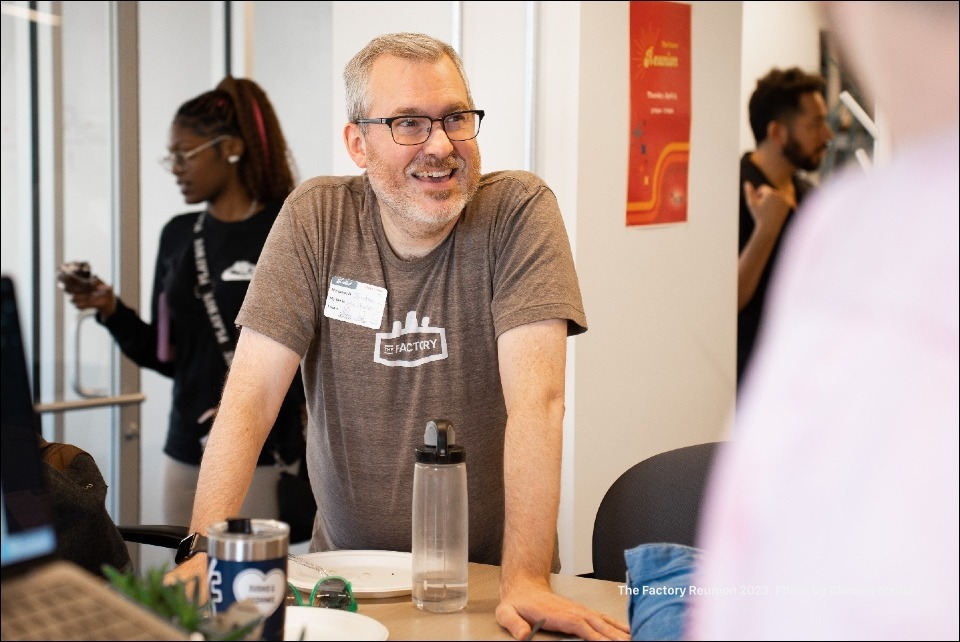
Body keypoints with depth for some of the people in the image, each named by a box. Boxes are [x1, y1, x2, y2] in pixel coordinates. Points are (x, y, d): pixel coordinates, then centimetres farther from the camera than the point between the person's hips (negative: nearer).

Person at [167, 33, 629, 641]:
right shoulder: (315, 219, -3)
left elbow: (536, 398, -18)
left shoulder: (520, 210, -8)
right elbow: (251, 395, -8)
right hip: (347, 563, 2)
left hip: (485, 572, -1)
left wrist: (527, 579, -27)